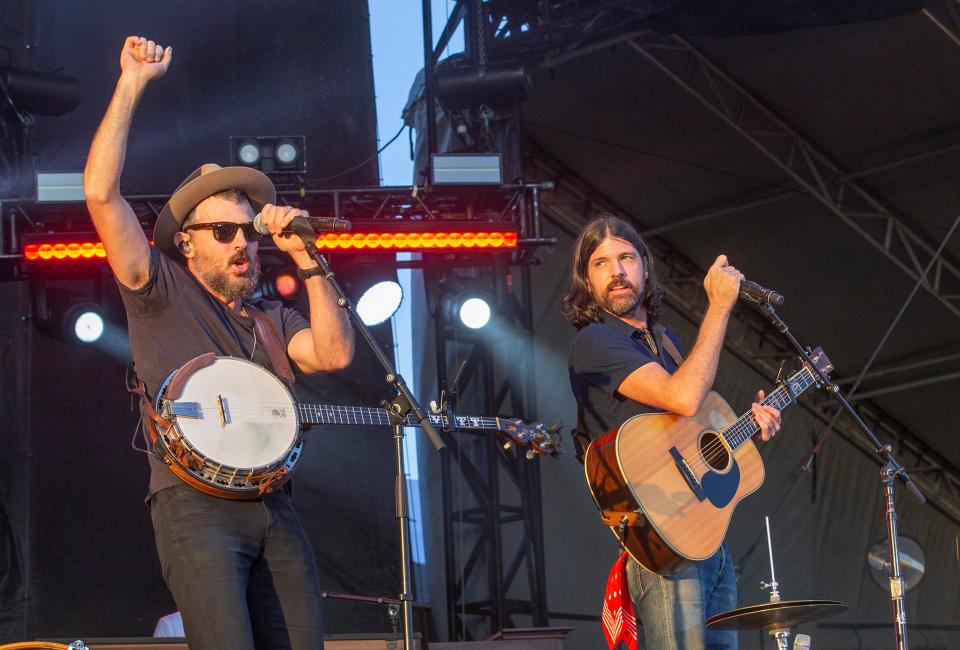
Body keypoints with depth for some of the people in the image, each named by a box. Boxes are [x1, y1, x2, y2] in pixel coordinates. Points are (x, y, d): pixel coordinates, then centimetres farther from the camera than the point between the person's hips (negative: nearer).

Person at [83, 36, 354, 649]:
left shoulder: (272, 318, 22)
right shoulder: (163, 292, 7)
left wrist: (305, 259, 3)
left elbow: (334, 354, 3)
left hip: (272, 506, 5)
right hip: (194, 502, -5)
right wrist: (133, 82, -3)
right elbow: (101, 192, -4)